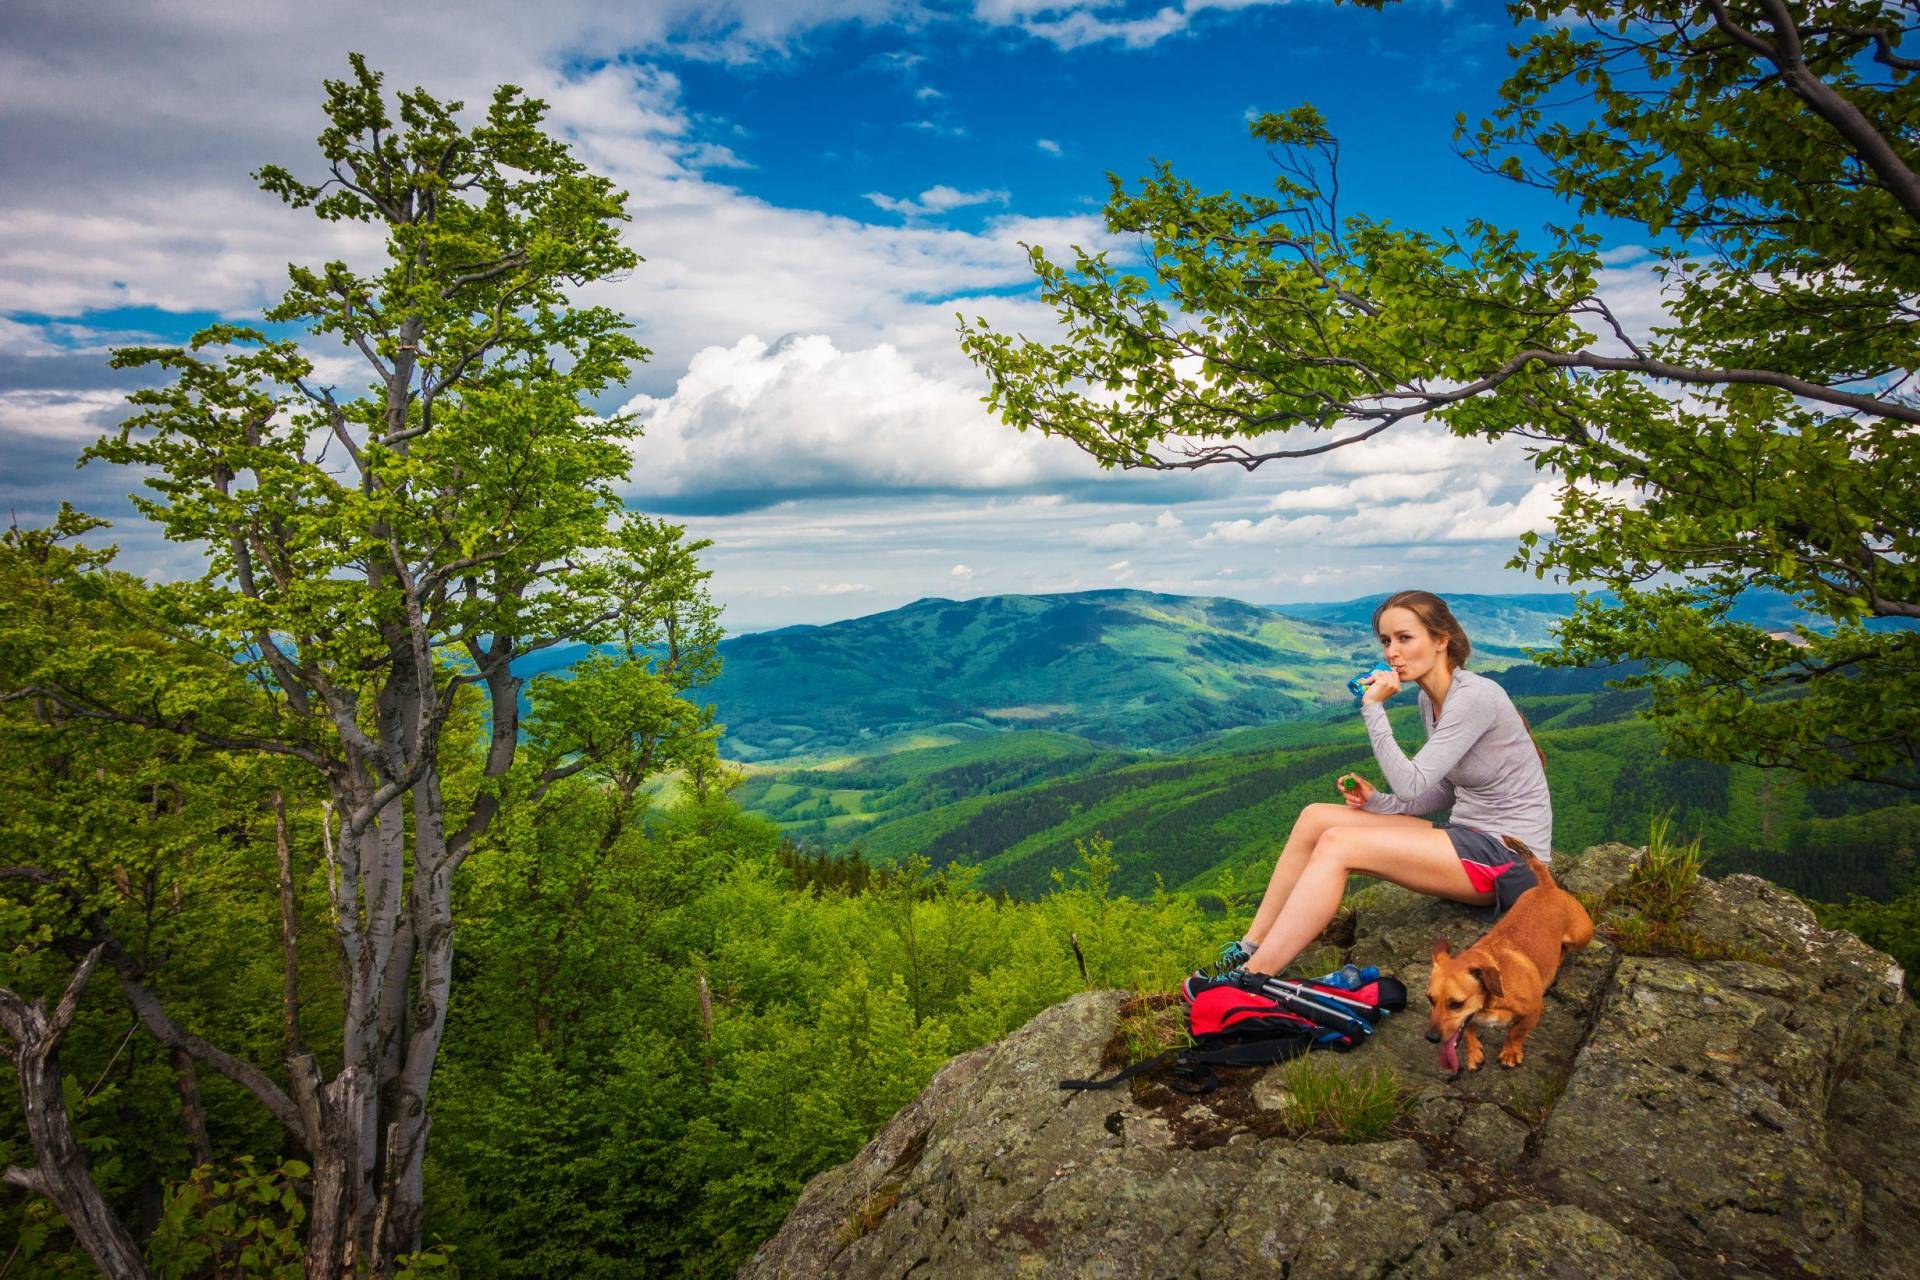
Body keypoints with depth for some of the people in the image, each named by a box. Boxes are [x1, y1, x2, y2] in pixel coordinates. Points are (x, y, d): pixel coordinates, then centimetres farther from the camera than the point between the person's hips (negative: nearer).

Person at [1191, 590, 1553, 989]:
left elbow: (1411, 784, -24)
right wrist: (1379, 803, 0)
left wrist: (1374, 708, -21)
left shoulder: (1474, 697, -19)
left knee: (1338, 845, -24)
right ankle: (1250, 949, -3)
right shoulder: (1430, 698, 9)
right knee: (1315, 818, -4)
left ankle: (1254, 976, -22)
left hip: (1508, 854, -9)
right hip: (1472, 838, 9)